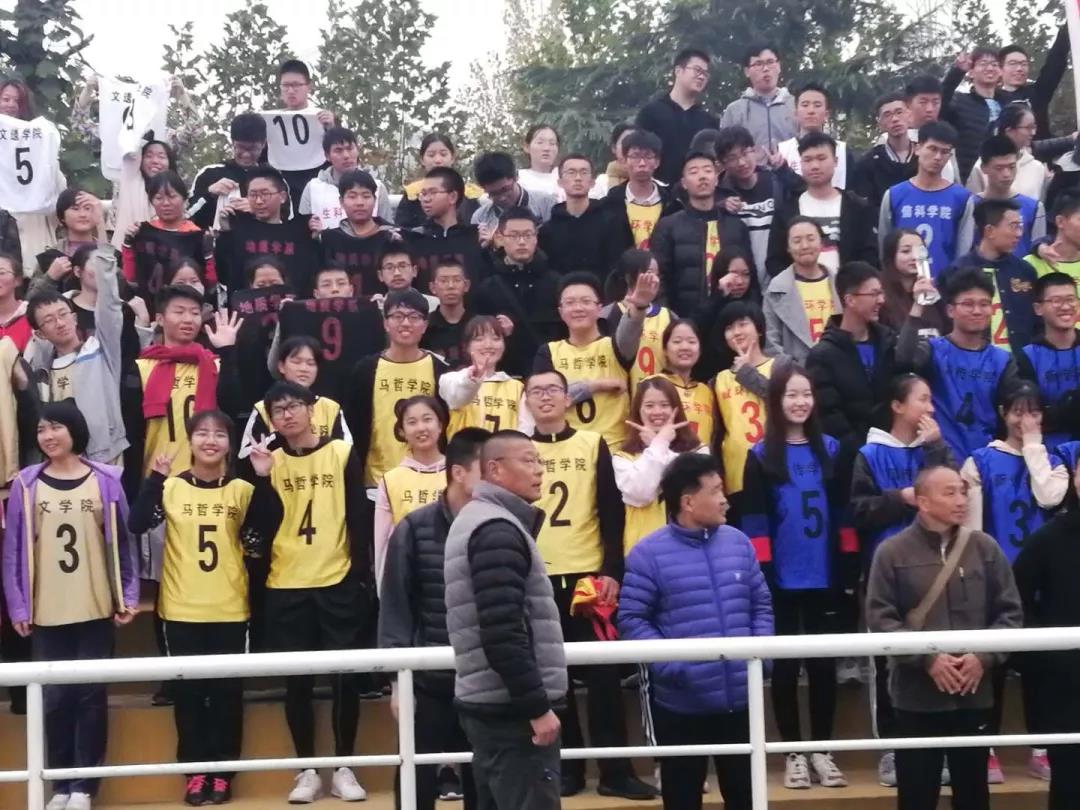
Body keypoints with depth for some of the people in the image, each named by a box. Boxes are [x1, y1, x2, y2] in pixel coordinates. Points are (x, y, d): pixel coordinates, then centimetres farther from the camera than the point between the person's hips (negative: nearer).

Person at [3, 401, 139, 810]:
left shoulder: (106, 480, 1)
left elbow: (123, 541, 4)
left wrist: (129, 596, 0)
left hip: (96, 609, 0)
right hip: (46, 612, 1)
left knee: (91, 694, 3)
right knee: (55, 696, 5)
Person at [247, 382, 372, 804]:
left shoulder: (342, 454, 1)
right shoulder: (270, 461, 6)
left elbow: (360, 518, -1)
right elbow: (261, 526, -1)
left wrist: (363, 576, -5)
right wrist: (262, 478, -12)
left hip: (338, 583, -1)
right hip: (286, 587, 2)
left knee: (344, 677, 1)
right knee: (297, 681, 5)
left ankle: (344, 768, 13)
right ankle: (307, 770, 15)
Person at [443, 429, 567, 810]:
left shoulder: (475, 520, 18)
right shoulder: (497, 529, -14)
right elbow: (503, 632, -24)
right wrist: (537, 706, -20)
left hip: (488, 702, 10)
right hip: (512, 709, -10)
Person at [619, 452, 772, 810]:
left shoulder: (738, 542, 5)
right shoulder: (649, 553, -10)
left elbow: (761, 605, 12)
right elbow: (631, 619, -11)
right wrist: (672, 666, -20)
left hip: (741, 698, 4)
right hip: (681, 702, -4)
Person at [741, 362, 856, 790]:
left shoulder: (830, 449, 6)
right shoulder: (761, 456, -1)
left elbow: (843, 511, 7)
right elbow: (755, 521, -4)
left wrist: (850, 566, 2)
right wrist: (761, 572, -11)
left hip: (825, 577, 2)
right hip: (782, 580, -2)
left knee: (823, 662, 8)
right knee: (786, 664, 6)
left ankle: (822, 750, 19)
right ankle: (793, 753, 15)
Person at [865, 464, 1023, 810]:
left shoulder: (985, 547, 4)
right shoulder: (892, 552, -3)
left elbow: (1010, 611, 4)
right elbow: (879, 618, -9)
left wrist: (984, 656, -11)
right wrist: (927, 658, -17)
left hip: (974, 694, 2)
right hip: (916, 696, -2)